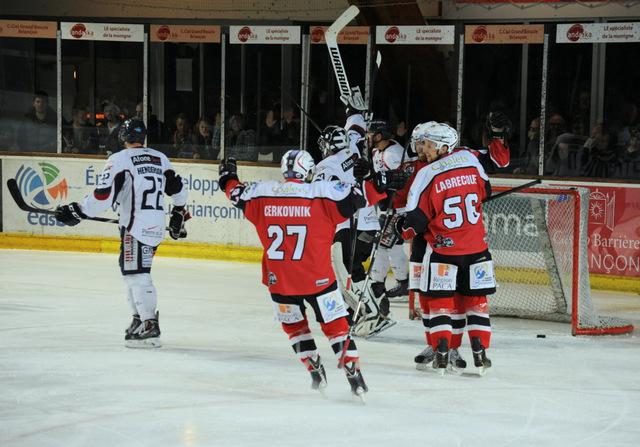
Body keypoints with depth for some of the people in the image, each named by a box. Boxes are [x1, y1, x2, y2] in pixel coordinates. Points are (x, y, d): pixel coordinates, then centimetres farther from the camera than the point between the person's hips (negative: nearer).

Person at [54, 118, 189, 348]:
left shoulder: (119, 159, -6)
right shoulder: (160, 158, 13)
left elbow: (104, 194, -13)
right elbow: (177, 189, 19)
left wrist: (78, 211, -6)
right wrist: (179, 215, 34)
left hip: (136, 227, -8)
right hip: (157, 226, 8)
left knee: (136, 273, -9)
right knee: (130, 269, 20)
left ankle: (149, 326, -18)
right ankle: (140, 319, 22)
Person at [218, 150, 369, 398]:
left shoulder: (262, 193, -1)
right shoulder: (321, 193, -10)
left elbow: (237, 195, 17)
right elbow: (357, 197, -11)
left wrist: (228, 177, 36)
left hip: (279, 281, 2)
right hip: (317, 278, -2)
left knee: (294, 325, 23)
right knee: (336, 325, 6)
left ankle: (315, 371, 21)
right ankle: (354, 375, 4)